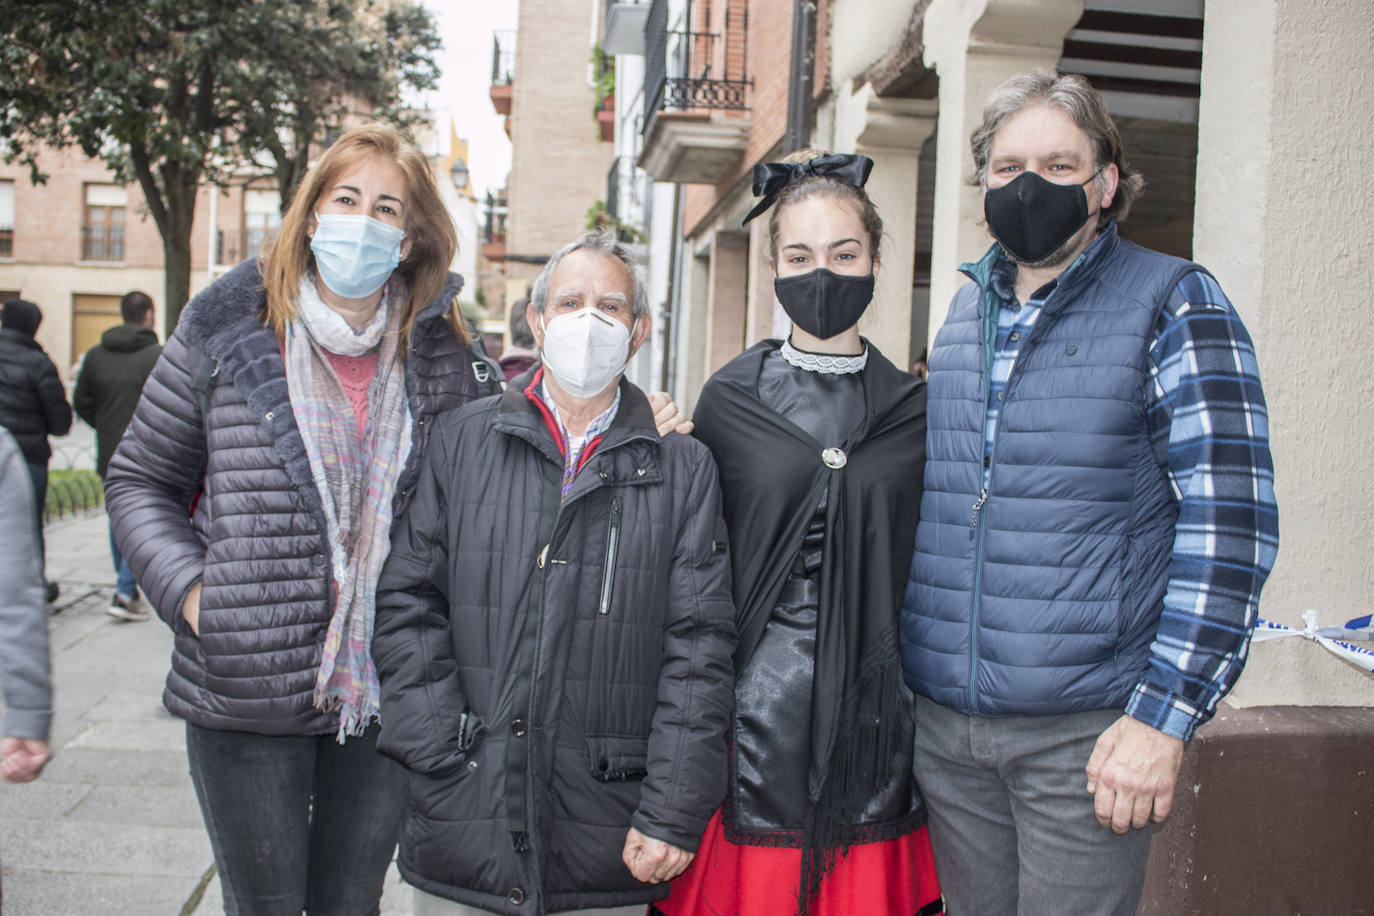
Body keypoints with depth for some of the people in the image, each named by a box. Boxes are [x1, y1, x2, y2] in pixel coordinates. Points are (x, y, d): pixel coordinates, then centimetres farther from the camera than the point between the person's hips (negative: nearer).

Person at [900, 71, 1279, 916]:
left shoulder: (1172, 302, -4)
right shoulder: (966, 312, 11)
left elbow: (1230, 519, -10)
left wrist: (1165, 713, -16)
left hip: (1087, 730, -5)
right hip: (943, 721, 5)